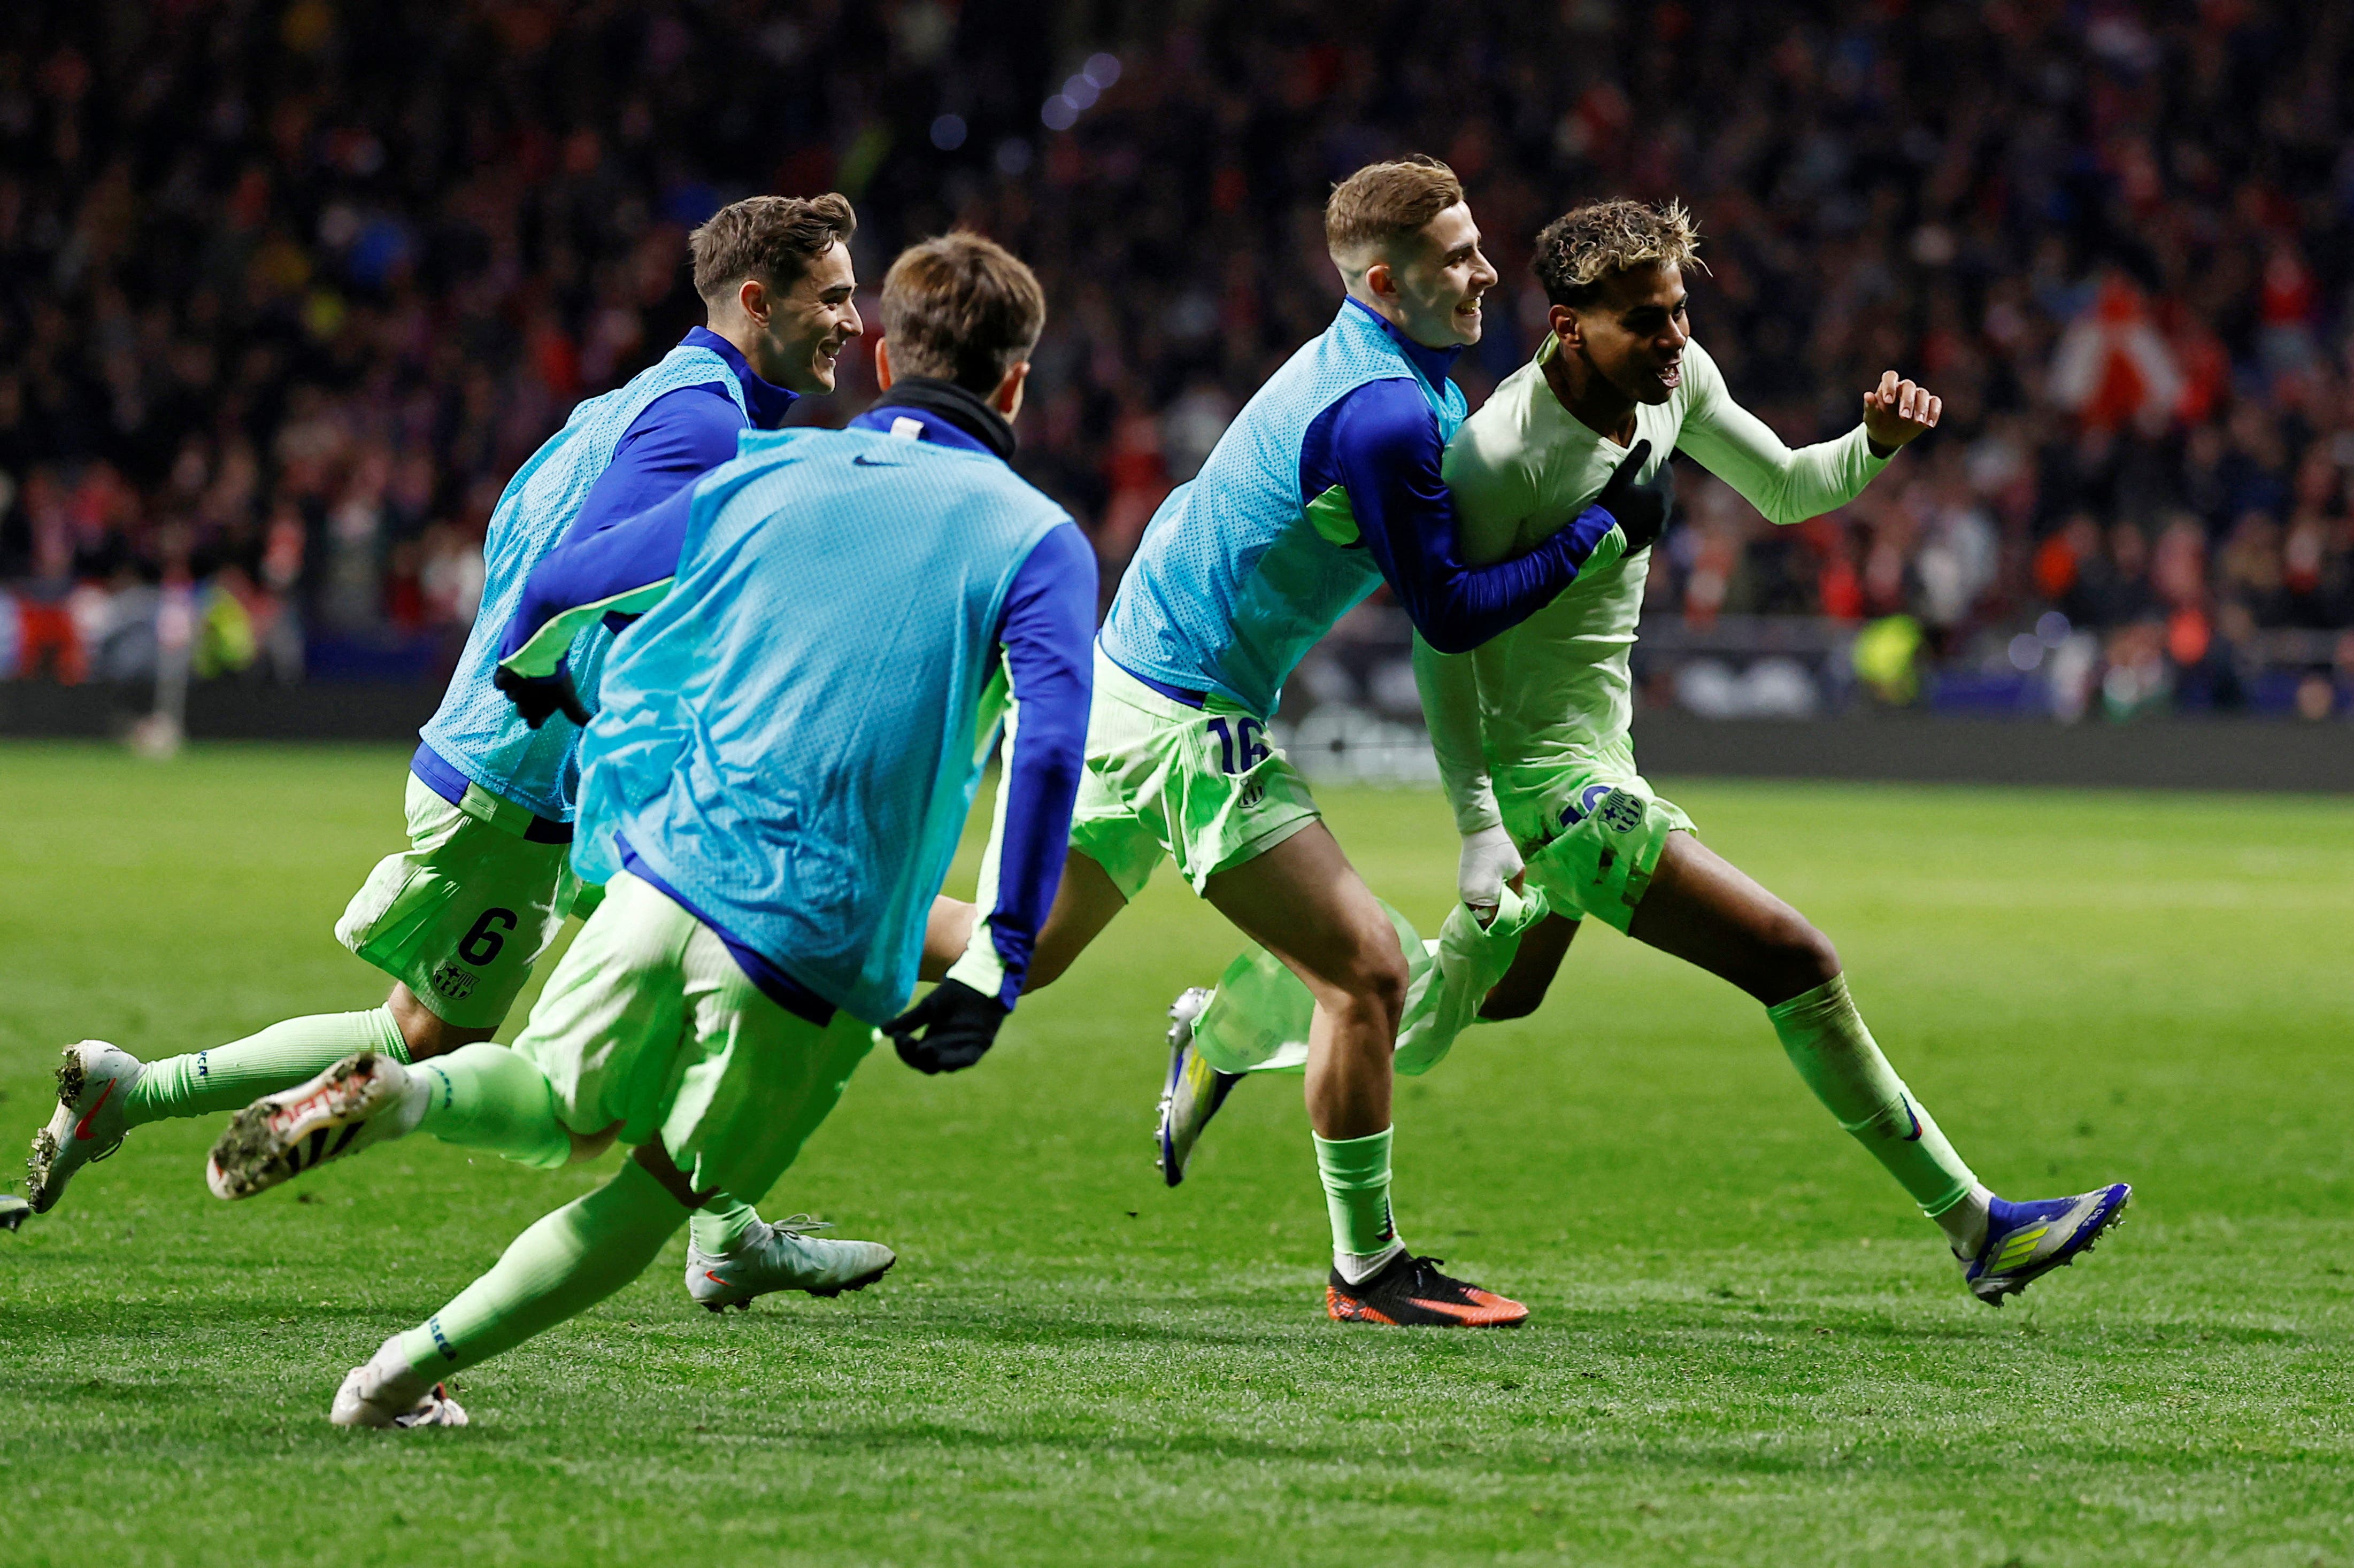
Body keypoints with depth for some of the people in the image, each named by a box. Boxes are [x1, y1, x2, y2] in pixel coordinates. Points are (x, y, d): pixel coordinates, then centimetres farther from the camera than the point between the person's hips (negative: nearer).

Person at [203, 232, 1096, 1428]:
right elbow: (1050, 744, -15)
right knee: (661, 1192, 14)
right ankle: (412, 1371, 2)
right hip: (821, 949, -3)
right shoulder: (1038, 542, 2)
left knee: (561, 1110, 23)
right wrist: (1005, 963, -15)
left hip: (665, 869, 3)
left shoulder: (764, 476, 15)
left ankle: (392, 1093, -9)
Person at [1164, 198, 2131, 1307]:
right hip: (1547, 775, -10)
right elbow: (1443, 642, -21)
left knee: (1498, 994, 30)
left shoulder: (1674, 375, -3)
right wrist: (1480, 828, -24)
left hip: (1596, 748, 10)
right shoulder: (1500, 456, -26)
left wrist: (1877, 443, -9)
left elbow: (1782, 488, 12)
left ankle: (1222, 1031, 48)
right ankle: (1977, 1230, -8)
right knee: (1796, 964, -14)